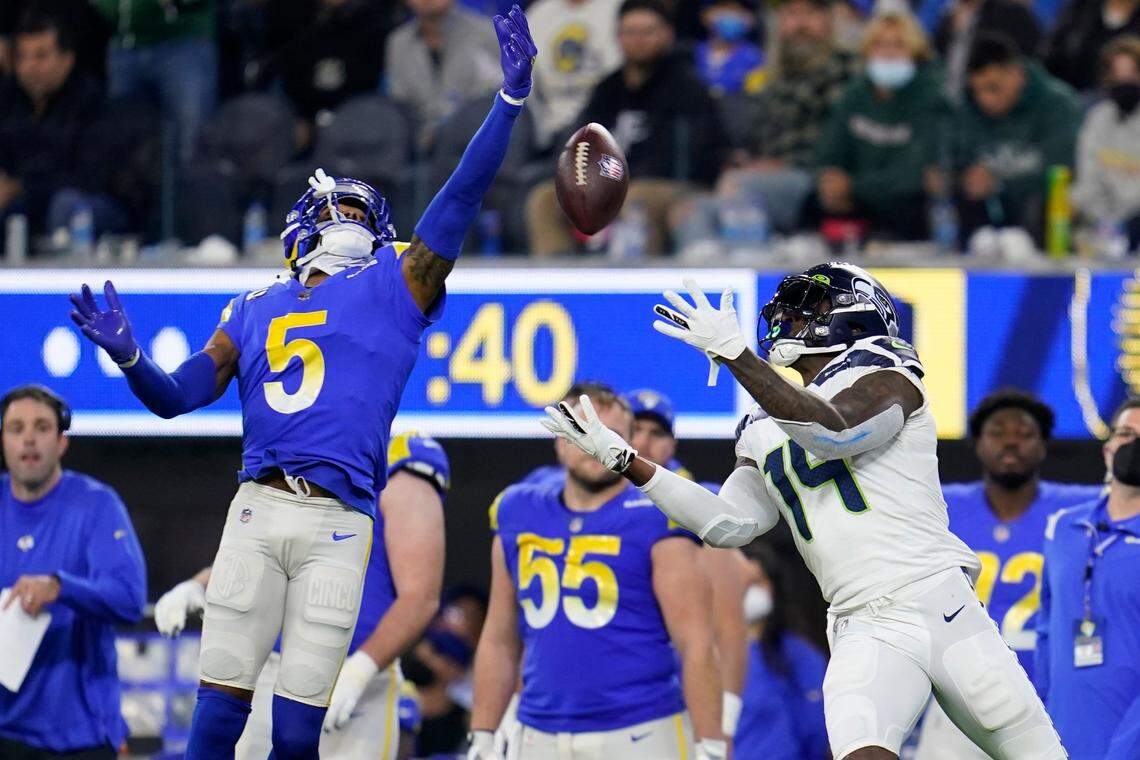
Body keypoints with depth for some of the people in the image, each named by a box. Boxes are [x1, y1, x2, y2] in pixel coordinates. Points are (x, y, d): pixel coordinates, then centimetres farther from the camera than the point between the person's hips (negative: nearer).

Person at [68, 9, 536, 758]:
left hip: (337, 526, -2)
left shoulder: (395, 287, 12)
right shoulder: (256, 312, 19)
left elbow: (461, 198, 4)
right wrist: (128, 355, -3)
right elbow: (177, 397, 17)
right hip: (258, 512, 2)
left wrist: (512, 93, -3)